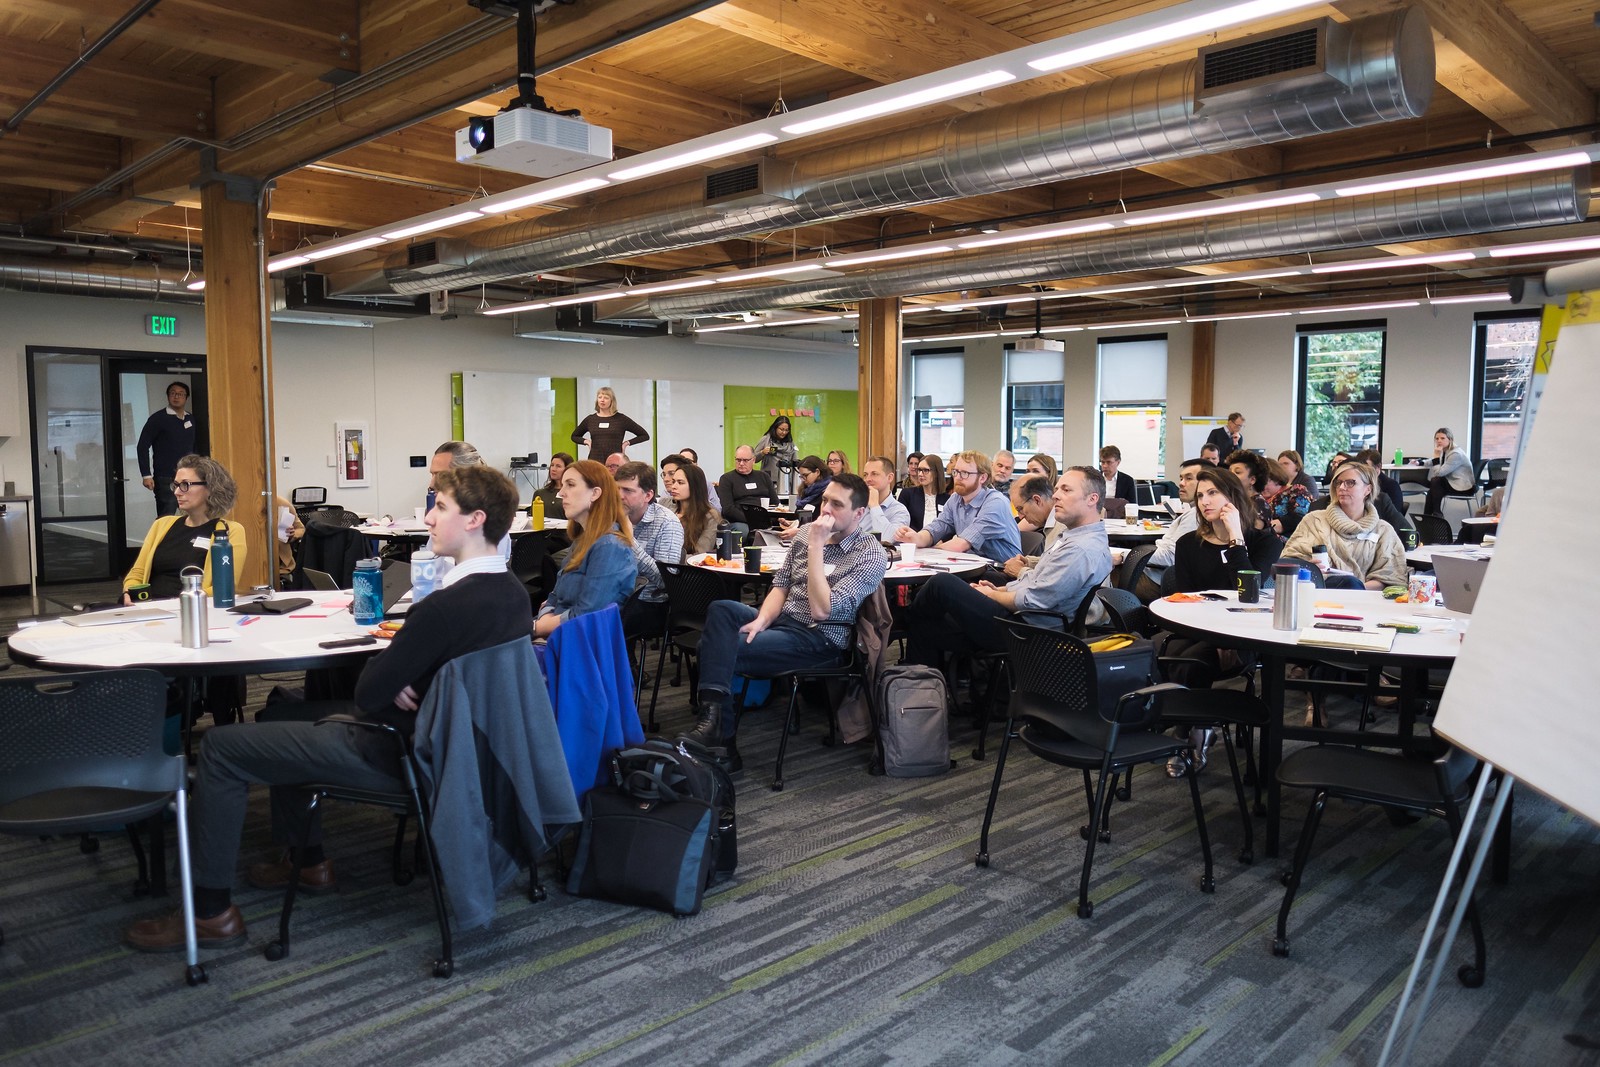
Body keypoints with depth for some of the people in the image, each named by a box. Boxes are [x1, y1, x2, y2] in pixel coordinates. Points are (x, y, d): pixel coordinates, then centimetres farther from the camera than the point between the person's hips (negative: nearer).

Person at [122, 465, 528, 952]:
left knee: (220, 747, 2)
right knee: (284, 712, 27)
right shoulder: (513, 592, -2)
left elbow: (368, 695, -22)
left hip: (400, 755, -9)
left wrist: (380, 667, -2)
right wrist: (395, 670, -9)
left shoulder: (446, 607, -30)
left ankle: (211, 911, 13)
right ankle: (306, 861, 36)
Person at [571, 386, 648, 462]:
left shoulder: (621, 419, 3)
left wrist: (627, 442, -1)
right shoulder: (590, 419, 10)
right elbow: (574, 436, 27)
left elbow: (645, 435, 6)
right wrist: (586, 441, 10)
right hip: (594, 460, 2)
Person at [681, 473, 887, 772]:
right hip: (783, 620, 7)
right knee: (721, 609, -22)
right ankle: (712, 716, -28)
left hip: (819, 639, -6)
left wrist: (816, 546, -22)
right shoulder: (807, 531, 8)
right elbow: (780, 584, 11)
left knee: (722, 649, -20)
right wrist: (762, 619, -9)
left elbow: (821, 609, -22)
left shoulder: (871, 555, -12)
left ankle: (721, 741, -6)